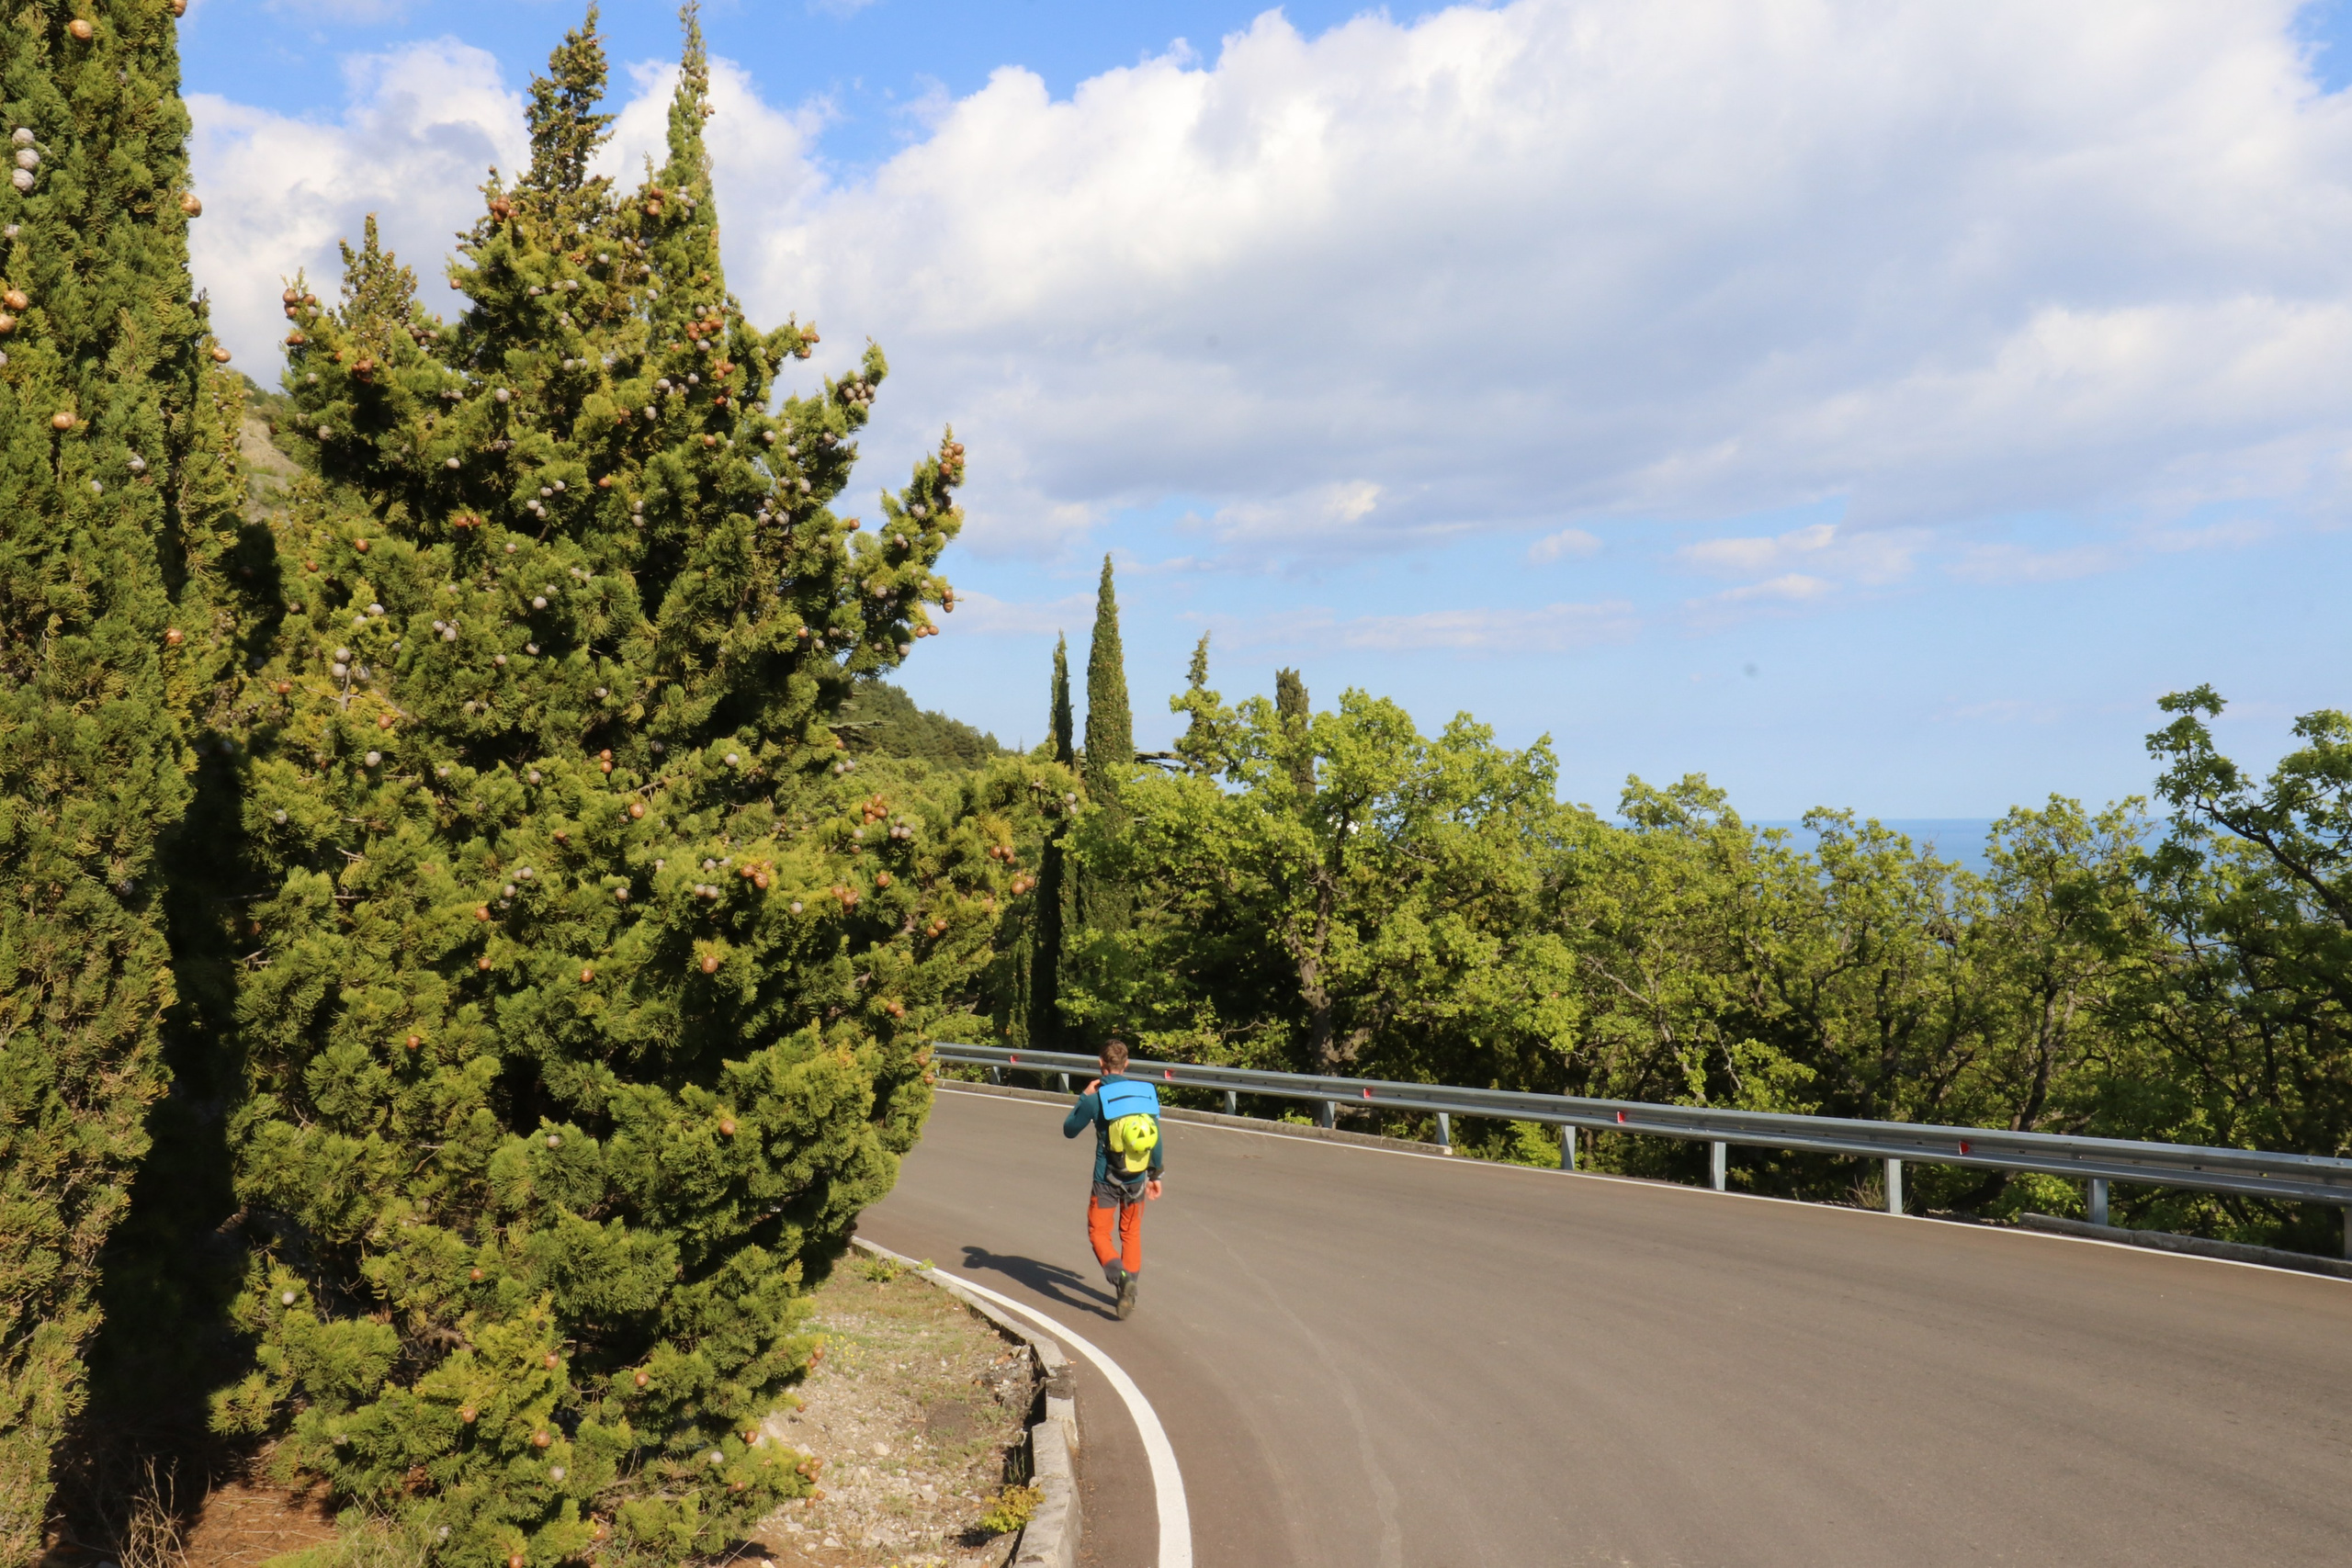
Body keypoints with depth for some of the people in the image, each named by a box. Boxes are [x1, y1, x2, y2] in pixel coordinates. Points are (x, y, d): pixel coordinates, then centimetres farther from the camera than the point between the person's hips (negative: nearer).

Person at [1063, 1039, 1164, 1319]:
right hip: (1137, 1179, 4)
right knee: (1131, 1233, 20)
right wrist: (1156, 1175, 14)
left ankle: (1121, 1277, -16)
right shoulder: (1148, 1092, -3)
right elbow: (1156, 1138, 3)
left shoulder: (1097, 1098, -14)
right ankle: (1129, 1292, 21)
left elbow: (1069, 1130, 1)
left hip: (1106, 1180, -4)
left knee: (1099, 1233, 8)